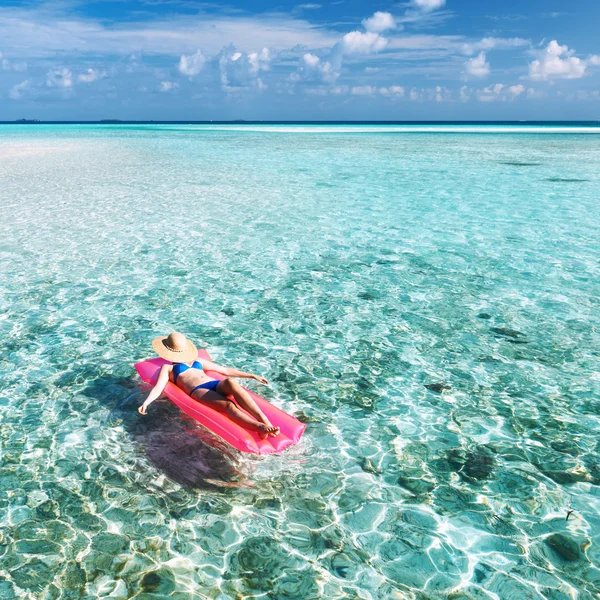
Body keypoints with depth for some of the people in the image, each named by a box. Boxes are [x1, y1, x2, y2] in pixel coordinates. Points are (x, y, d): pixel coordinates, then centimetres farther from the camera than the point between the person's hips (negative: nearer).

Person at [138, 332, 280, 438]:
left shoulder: (198, 361, 36)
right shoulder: (168, 367, 25)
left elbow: (226, 371, 35)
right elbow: (158, 387, 7)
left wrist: (252, 376, 30)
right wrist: (146, 403, -15)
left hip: (217, 385, 4)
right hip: (198, 391, -4)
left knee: (229, 381, -34)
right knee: (228, 405, -35)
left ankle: (264, 421, -49)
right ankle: (259, 428, -60)